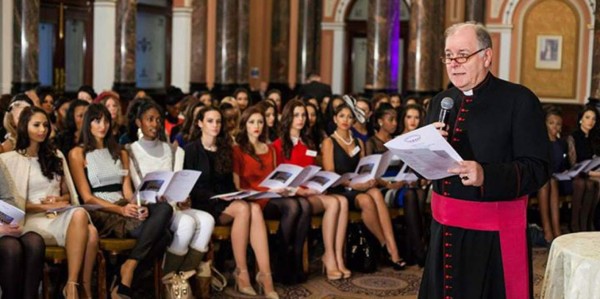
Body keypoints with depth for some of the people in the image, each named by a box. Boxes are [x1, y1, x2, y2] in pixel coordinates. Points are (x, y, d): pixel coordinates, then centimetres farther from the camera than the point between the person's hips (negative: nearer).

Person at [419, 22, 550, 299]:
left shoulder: (519, 100, -8)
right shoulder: (441, 102, 11)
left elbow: (538, 169, -14)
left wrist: (486, 175, -29)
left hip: (494, 233, -5)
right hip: (445, 228, 6)